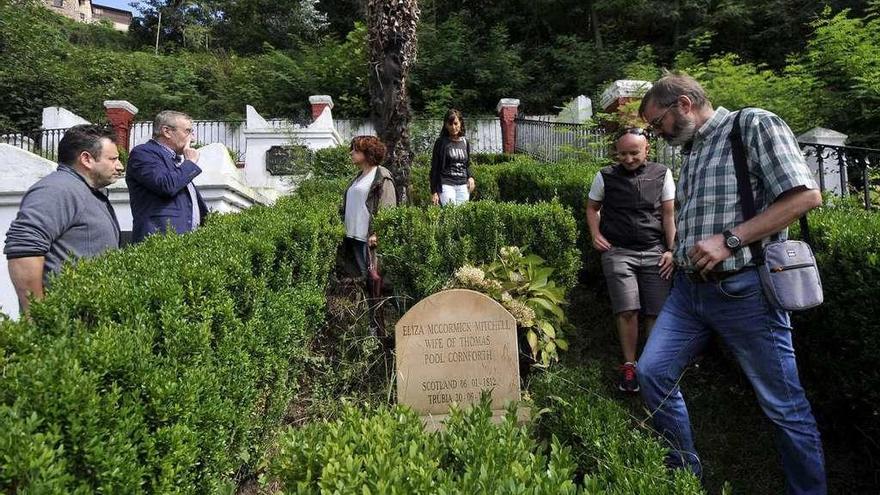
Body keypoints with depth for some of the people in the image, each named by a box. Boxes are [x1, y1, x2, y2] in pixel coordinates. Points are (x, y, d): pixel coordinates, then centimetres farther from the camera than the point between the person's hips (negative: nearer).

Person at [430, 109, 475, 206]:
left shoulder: (465, 143, 13)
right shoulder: (441, 142, 0)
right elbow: (434, 169, -1)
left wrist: (470, 177, 1)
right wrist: (434, 192, -6)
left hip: (463, 186, 5)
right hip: (446, 184, -4)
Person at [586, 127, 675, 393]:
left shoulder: (662, 174, 5)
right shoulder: (605, 176, 4)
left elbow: (669, 214, 6)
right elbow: (592, 207, 16)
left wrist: (671, 250, 0)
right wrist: (596, 235, 1)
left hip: (654, 252, 1)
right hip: (618, 252, -1)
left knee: (656, 312, 0)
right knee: (627, 310, -7)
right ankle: (629, 365, 7)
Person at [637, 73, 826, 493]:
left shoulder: (754, 125, -6)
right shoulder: (690, 150, 16)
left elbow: (806, 195, -15)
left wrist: (729, 240, -21)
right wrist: (678, 255, 11)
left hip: (744, 290, -7)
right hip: (688, 288, 8)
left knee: (784, 405, 5)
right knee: (651, 372, 6)